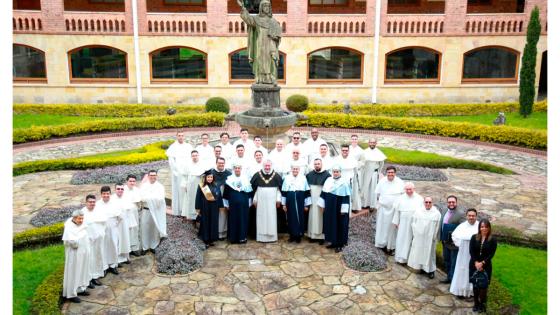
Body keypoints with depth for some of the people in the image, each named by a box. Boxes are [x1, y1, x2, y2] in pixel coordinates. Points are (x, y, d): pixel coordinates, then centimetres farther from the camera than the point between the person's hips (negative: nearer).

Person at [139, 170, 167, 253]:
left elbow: (160, 199, -15)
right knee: (145, 229, 5)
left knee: (155, 229, 8)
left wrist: (148, 197, -14)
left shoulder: (160, 186, -2)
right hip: (146, 211, 0)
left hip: (157, 211, 0)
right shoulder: (144, 186, 0)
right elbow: (142, 198, -13)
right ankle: (145, 247, 18)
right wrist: (155, 198, -16)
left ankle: (153, 246, 24)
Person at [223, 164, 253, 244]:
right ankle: (233, 238, 11)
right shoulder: (229, 179, -1)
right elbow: (226, 193, 1)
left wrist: (249, 204, 5)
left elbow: (249, 192, 7)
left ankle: (242, 237, 13)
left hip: (244, 204, 1)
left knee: (243, 220, 4)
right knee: (233, 221, 3)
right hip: (233, 204, -1)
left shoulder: (246, 179, 4)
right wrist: (226, 204, -1)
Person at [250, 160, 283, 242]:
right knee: (261, 218, 4)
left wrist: (278, 199, -2)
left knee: (271, 218, 3)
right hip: (261, 200, 1)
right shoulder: (257, 175, 0)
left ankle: (272, 236, 11)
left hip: (272, 200, 0)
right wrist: (254, 200, 3)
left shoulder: (276, 176, -2)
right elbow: (254, 188, 5)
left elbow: (279, 188, 2)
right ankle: (261, 236, 12)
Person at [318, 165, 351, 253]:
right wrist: (322, 205, 6)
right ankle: (333, 242, 25)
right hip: (329, 208, 6)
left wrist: (344, 210, -19)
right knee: (330, 224, 12)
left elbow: (346, 197, -15)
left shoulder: (344, 183, -13)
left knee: (339, 225, 2)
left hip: (339, 209, -6)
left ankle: (339, 244, 12)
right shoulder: (328, 180, 4)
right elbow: (324, 193, 9)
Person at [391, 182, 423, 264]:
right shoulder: (401, 198, 0)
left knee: (413, 240, 6)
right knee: (402, 239, 3)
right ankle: (401, 257, 13)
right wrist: (396, 222, 6)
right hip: (404, 223, 1)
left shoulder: (419, 199, -4)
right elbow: (397, 211, 5)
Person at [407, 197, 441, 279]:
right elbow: (413, 223, 4)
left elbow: (438, 226, -5)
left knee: (429, 253, 5)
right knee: (419, 251, 9)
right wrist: (415, 233, -2)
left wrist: (434, 236, -7)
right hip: (418, 237, 2)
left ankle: (430, 270, 16)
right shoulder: (418, 211, 1)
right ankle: (421, 267, 24)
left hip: (430, 238, -2)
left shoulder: (437, 213, -5)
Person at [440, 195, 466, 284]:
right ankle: (449, 277, 36)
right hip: (445, 242, 8)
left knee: (454, 263, 4)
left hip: (454, 243, -7)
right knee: (446, 261, 20)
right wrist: (442, 238, 10)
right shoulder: (445, 212, 6)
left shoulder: (460, 214, -17)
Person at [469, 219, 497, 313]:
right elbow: (471, 251, -5)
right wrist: (476, 263, -16)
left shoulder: (493, 240, -5)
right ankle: (476, 303, 23)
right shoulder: (474, 237, -1)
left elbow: (491, 254, -9)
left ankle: (482, 304, 19)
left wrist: (482, 263, -17)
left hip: (486, 266, -2)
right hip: (474, 264, 2)